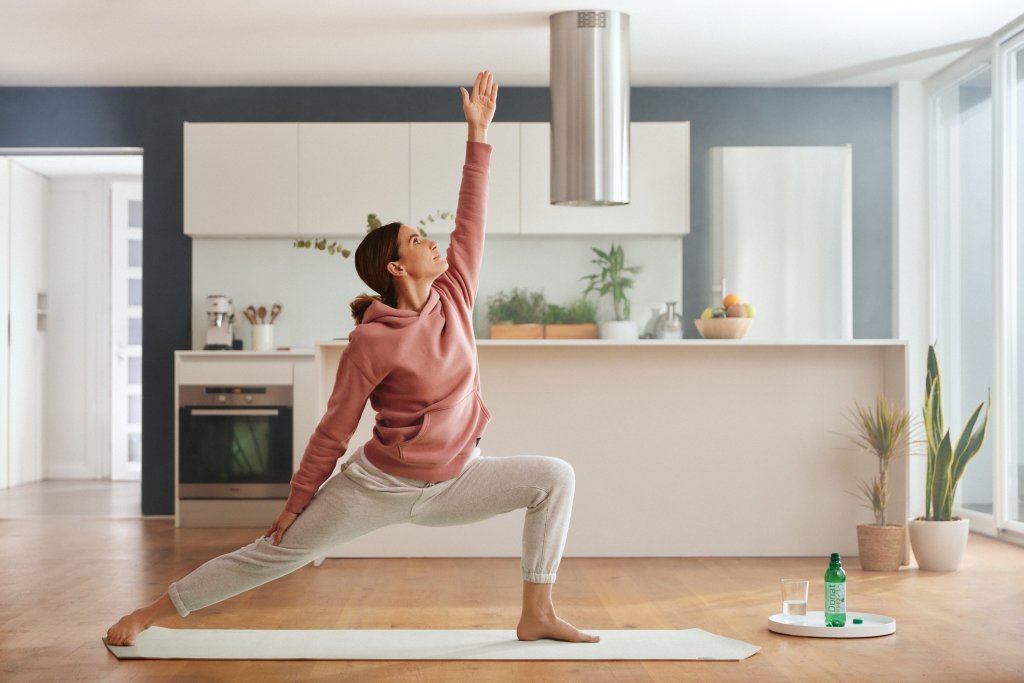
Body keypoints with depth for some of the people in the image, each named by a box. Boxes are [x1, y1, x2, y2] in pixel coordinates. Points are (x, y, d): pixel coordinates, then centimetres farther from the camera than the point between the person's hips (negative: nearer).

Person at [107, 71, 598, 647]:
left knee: (555, 477, -8)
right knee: (277, 552, 0)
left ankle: (538, 615, -4)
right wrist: (295, 505, -6)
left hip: (454, 481, 5)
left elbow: (472, 217, -1)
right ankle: (153, 612, 14)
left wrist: (479, 130, -3)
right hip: (381, 485, -5)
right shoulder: (373, 342, -19)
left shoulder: (454, 298, -2)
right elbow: (333, 433, -12)